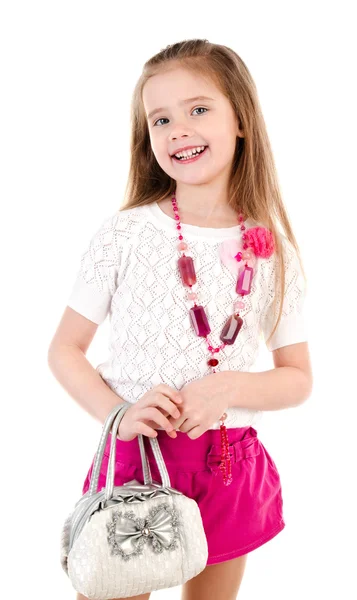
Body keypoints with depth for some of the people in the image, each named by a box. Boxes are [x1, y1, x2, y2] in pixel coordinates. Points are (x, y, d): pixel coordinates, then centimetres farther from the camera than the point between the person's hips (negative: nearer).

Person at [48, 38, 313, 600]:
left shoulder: (275, 252, -2)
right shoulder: (124, 235, -7)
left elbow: (298, 378, 4)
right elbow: (65, 349, -1)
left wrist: (231, 388, -15)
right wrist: (116, 413, -18)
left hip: (229, 467, 2)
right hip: (134, 457, -2)